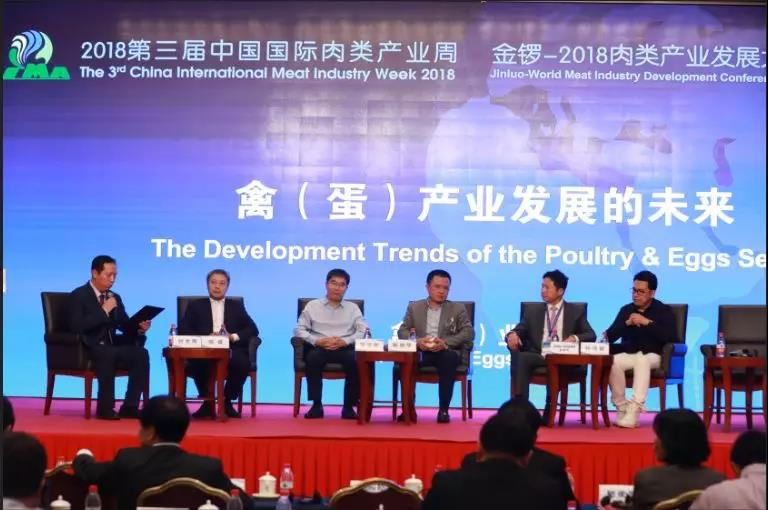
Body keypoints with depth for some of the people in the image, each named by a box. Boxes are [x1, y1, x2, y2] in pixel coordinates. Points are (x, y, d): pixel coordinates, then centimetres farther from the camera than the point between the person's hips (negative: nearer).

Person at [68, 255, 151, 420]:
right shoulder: (78, 295, -3)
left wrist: (139, 328, -8)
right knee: (109, 354, -38)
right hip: (87, 349, -6)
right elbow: (77, 326, -17)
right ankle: (105, 408, -28)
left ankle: (130, 406, -19)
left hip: (111, 347, 6)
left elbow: (126, 327, 15)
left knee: (140, 353, -22)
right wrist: (104, 311, -17)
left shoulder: (115, 297, 17)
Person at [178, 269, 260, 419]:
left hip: (229, 351, 1)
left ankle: (227, 401, -9)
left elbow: (252, 329, 12)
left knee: (243, 363, -33)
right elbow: (183, 330, 6)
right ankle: (207, 402, -13)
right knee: (197, 362, -37)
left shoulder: (237, 306, 23)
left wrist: (233, 336, -7)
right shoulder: (195, 306, 19)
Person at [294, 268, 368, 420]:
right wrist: (317, 341, -12)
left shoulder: (353, 308, 18)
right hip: (319, 348, 0)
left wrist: (345, 341, -14)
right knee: (313, 357, -36)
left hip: (345, 348, 1)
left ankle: (349, 407, -22)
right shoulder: (312, 305, 15)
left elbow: (363, 330, 5)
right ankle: (316, 405, -25)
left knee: (356, 360, -33)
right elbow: (299, 329, 6)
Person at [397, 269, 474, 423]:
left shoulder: (457, 308, 12)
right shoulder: (414, 307, 16)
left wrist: (446, 342, -16)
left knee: (449, 358, -37)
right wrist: (417, 341, -15)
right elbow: (402, 331, 8)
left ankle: (444, 409, -30)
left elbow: (469, 333, 0)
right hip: (421, 352, 1)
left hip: (446, 352, -1)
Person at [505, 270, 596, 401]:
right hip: (538, 356, 2)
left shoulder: (576, 311, 15)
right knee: (521, 358, -32)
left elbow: (590, 335, 7)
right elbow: (518, 330, 12)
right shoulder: (533, 311, 20)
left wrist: (575, 338, -16)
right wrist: (512, 335, -14)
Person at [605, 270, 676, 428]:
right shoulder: (626, 310, 13)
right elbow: (610, 336, 4)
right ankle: (622, 407, -21)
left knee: (641, 360, -38)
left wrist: (647, 322, -18)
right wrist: (627, 323, -12)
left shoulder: (663, 311, 3)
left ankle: (634, 408, -43)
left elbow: (670, 337, -14)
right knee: (612, 362, -30)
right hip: (628, 355, 3)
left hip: (653, 356, -3)